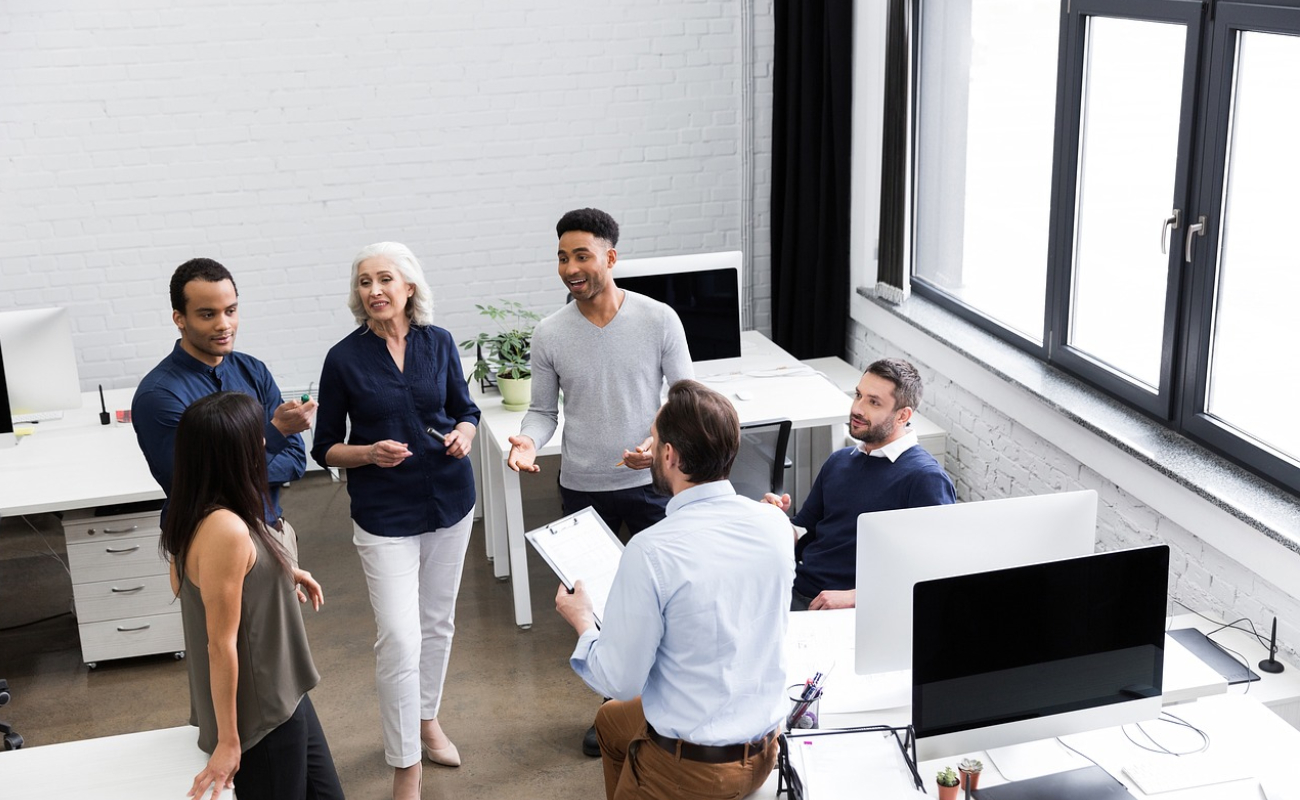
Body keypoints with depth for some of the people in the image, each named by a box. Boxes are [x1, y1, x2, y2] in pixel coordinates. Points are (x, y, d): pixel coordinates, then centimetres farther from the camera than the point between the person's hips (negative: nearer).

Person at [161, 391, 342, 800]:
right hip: (259, 713, -9)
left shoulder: (198, 515, 1)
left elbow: (183, 584, 17)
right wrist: (228, 741, -18)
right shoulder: (225, 530, -28)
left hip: (278, 696, 9)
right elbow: (221, 644, -24)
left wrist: (282, 574, 12)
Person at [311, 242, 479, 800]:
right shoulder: (344, 358, -8)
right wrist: (371, 453, -20)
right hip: (384, 513, -3)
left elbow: (465, 409, 11)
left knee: (438, 622, 17)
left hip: (449, 501, 3)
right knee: (399, 638, -9)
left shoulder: (439, 343, -1)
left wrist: (464, 434, -11)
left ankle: (426, 718, 40)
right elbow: (326, 449, -1)